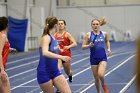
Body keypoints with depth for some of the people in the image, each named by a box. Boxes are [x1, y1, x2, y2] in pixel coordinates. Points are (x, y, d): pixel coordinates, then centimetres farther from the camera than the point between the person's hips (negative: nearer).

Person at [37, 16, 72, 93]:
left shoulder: (53, 37, 5)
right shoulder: (46, 37, -18)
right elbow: (45, 53, -38)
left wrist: (59, 49, 42)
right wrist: (61, 57, -45)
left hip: (55, 71, 8)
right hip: (44, 73, -7)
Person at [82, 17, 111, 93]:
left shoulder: (104, 34, 0)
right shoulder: (88, 35, -5)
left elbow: (107, 41, 21)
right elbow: (83, 46, -2)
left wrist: (108, 49, 5)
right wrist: (88, 45, -21)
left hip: (103, 58, 0)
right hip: (93, 59, 0)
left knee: (100, 75, -20)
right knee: (96, 78, 8)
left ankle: (104, 85, 13)